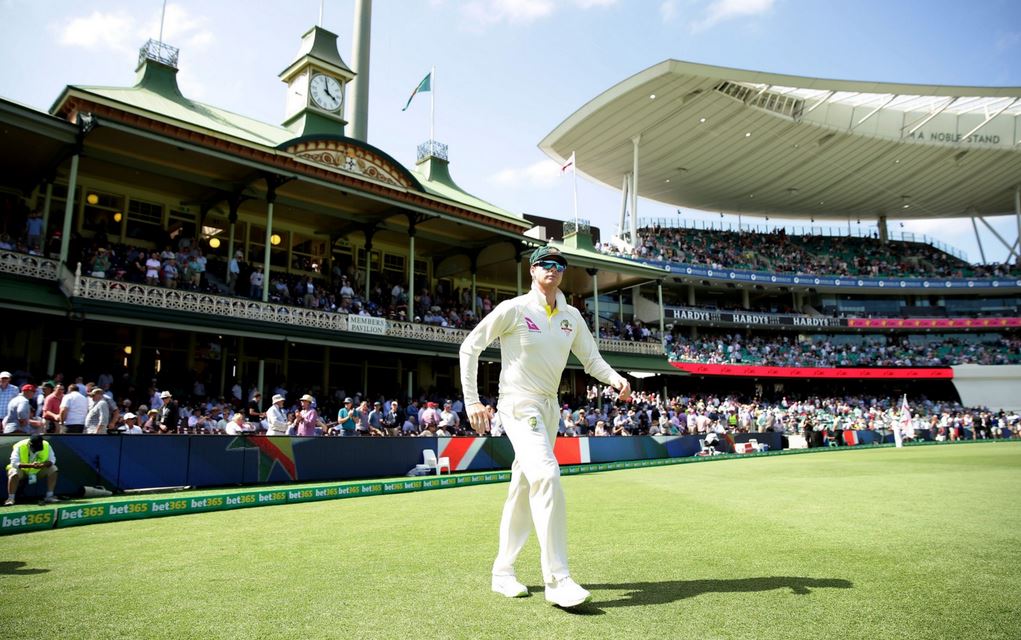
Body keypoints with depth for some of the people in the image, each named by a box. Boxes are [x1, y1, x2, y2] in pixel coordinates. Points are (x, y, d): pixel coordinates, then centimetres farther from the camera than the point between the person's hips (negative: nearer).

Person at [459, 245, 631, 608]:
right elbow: (469, 347, -5)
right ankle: (557, 579, -18)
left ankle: (502, 572, 23)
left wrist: (614, 378, -11)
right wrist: (472, 401, -11)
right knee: (546, 475, -24)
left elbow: (591, 359, 11)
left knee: (523, 489, 11)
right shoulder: (514, 309, -8)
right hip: (518, 405, -7)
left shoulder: (572, 317, 9)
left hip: (550, 408, 7)